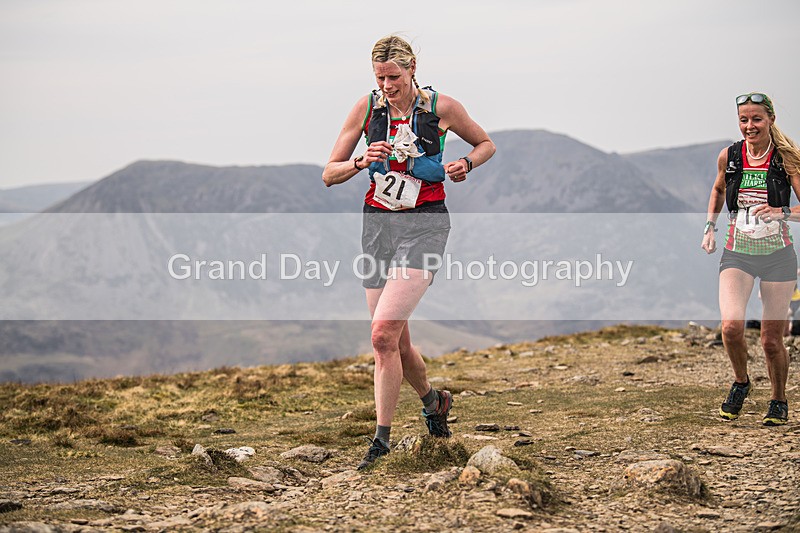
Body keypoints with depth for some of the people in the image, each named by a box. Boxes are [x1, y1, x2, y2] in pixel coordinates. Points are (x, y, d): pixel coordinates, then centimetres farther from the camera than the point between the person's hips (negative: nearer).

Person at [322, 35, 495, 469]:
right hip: (377, 222, 4)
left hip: (424, 224, -4)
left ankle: (382, 437, -11)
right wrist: (361, 162, -15)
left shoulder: (442, 108, -3)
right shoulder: (366, 108, 3)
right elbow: (329, 175, 4)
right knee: (397, 342, 8)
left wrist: (465, 163, -6)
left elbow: (486, 144, 15)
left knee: (384, 332, -20)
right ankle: (434, 401, 38)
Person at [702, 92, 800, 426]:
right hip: (737, 253, 1)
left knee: (772, 340, 2)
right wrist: (710, 227, 14)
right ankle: (741, 382, 9)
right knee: (731, 326, -21)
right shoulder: (729, 157, 1)